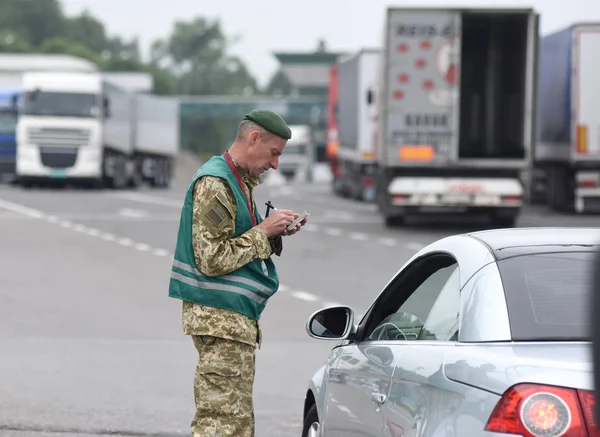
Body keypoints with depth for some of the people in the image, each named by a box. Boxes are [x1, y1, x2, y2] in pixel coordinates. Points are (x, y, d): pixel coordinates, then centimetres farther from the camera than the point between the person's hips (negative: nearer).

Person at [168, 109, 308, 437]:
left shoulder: (240, 182, 18)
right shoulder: (214, 183, -14)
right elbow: (212, 259, -20)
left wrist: (275, 233, 8)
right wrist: (264, 231, -14)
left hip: (237, 317, 11)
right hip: (220, 318, -11)